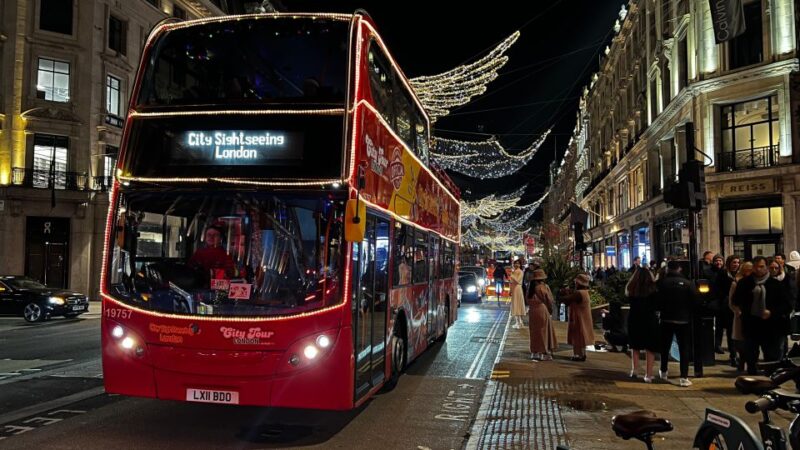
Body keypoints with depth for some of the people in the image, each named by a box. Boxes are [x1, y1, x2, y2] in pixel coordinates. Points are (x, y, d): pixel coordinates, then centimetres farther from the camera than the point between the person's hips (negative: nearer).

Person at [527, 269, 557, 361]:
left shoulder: (531, 287, 5)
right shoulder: (544, 287, -12)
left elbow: (529, 300, 8)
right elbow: (549, 301, -5)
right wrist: (550, 310, 10)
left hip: (532, 311, 6)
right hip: (542, 311, -6)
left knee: (534, 332, 13)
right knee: (543, 332, 2)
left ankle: (534, 352, 16)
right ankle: (543, 353, 3)